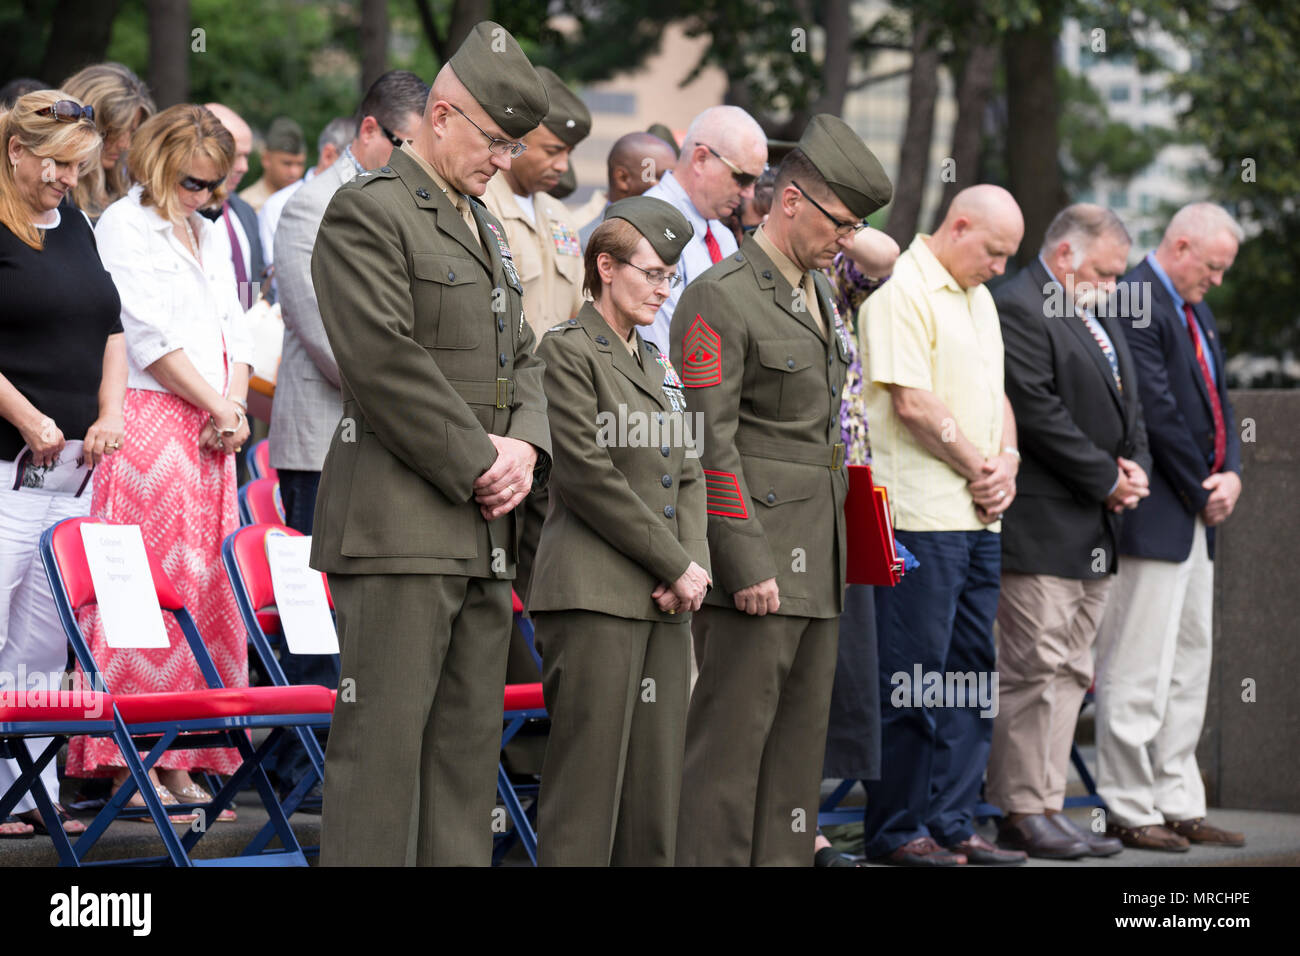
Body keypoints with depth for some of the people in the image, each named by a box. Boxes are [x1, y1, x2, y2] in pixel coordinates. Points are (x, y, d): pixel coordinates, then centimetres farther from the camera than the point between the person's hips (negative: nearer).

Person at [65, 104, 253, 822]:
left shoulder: (206, 235, 21)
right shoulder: (123, 227, -4)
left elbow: (233, 330, 20)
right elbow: (150, 337, -10)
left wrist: (236, 406, 3)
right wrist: (218, 406, -8)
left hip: (211, 435, 8)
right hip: (148, 427, -8)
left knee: (204, 594, 3)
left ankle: (179, 762, 5)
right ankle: (129, 765, -10)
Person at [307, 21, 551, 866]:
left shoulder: (487, 227, 21)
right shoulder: (368, 212, -8)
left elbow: (523, 358, 21)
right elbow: (387, 364, -16)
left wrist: (526, 447, 1)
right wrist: (480, 465, -12)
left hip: (485, 534, 9)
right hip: (400, 528, -9)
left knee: (472, 744, 8)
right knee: (383, 739, -9)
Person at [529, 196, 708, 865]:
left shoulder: (658, 365, 20)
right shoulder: (567, 349, -5)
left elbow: (688, 475, 18)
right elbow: (588, 475, -12)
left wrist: (693, 564, -1)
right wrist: (675, 566, -11)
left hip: (664, 603, 8)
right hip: (595, 596, -8)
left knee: (657, 783, 5)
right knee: (588, 779, -8)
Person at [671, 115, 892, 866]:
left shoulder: (821, 293, 17)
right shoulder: (721, 299, -10)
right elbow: (709, 444, -15)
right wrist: (747, 565, -19)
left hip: (818, 558, 9)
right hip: (758, 555, -9)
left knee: (800, 740, 9)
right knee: (733, 737, -8)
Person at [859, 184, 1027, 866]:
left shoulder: (978, 298, 20)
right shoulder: (901, 290, -10)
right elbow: (912, 402, -16)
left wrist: (1006, 464, 2)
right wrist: (979, 466, -8)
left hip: (978, 516, 9)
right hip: (921, 515, -9)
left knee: (971, 676, 9)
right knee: (911, 680, -6)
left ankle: (952, 824, 14)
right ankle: (896, 830, 0)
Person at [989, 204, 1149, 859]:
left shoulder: (1100, 316, 21)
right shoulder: (1017, 308, -11)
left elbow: (1127, 404, 24)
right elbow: (1038, 413, -18)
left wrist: (1137, 467, 4)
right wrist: (1106, 479, -13)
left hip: (1095, 530, 10)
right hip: (1041, 525, -10)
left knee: (1070, 671, 9)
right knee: (1034, 669, -8)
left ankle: (1046, 805, 12)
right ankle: (1021, 812, -5)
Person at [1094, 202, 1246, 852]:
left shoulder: (1195, 312, 18)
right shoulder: (1135, 305, -14)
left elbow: (1216, 403, 18)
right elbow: (1157, 410, -18)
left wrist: (1230, 474, 0)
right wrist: (1202, 491, -10)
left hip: (1196, 518, 10)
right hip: (1153, 518, -10)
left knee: (1188, 662, 12)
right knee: (1137, 670, -5)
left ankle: (1178, 804, 18)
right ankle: (1129, 808, -1)